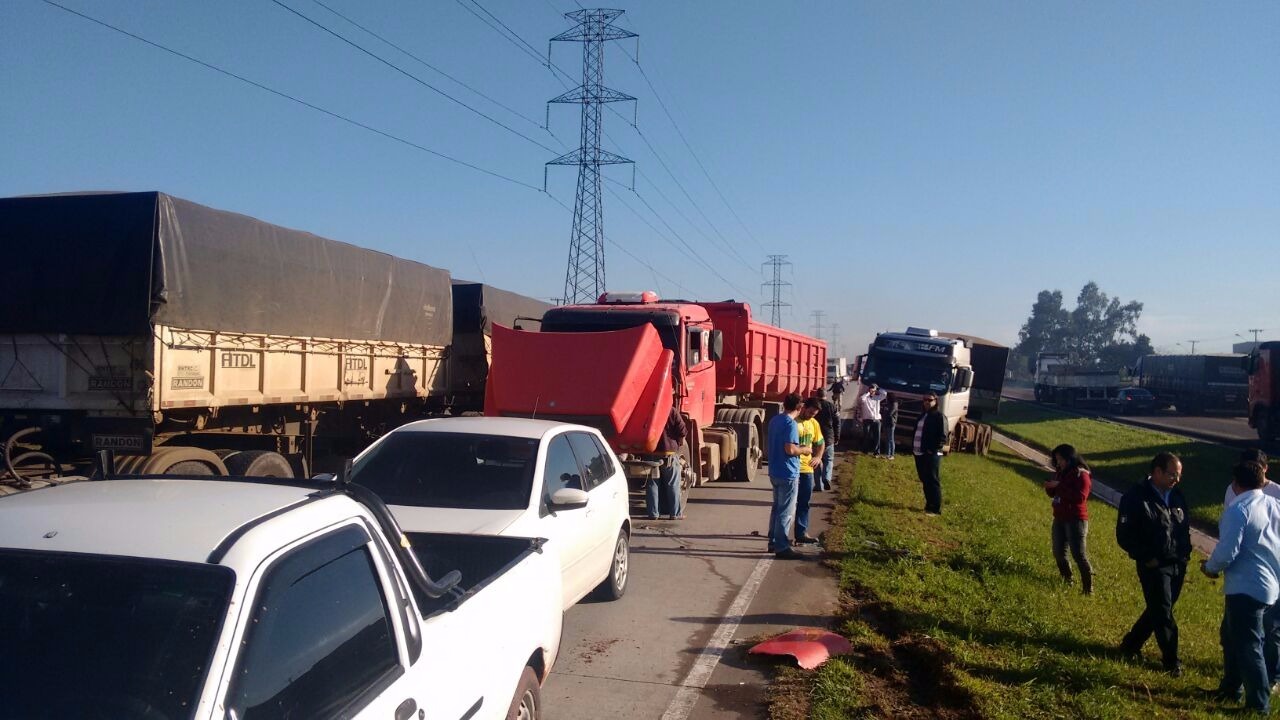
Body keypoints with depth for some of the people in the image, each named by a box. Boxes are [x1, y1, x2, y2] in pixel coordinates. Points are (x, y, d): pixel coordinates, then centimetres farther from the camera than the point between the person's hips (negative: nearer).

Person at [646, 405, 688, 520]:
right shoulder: (672, 411, -8)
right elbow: (682, 430, -13)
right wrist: (679, 443, 6)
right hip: (670, 452, -2)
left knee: (652, 485, 8)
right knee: (673, 485, 6)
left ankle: (653, 513, 9)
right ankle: (675, 513, 8)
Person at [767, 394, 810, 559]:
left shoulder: (775, 420, 9)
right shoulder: (791, 424, -18)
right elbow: (790, 449, -25)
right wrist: (805, 450, -8)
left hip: (774, 471, 9)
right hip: (788, 473, -9)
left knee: (776, 508, 18)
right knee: (786, 512, -2)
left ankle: (774, 542, 25)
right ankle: (782, 548, 2)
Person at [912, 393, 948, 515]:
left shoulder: (939, 417, -8)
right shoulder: (922, 415, 17)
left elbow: (943, 437, -14)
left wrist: (933, 450, -17)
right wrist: (913, 448, 13)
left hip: (931, 455, -8)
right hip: (919, 454, 8)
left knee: (933, 482, -5)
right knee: (925, 481, 14)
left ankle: (935, 509, 0)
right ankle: (929, 505, 23)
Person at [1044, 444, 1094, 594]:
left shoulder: (1081, 474, -13)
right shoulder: (1061, 472, 8)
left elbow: (1080, 497, -25)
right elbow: (1054, 494, 17)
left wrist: (1060, 486, -26)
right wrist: (1049, 487, -6)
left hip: (1075, 519, -8)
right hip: (1059, 518, 8)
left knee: (1079, 554, -8)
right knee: (1058, 552, 12)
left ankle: (1088, 587, 1)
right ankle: (1067, 580, 30)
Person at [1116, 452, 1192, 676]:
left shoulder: (1176, 495, 6)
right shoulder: (1136, 497, -16)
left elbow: (1185, 526, 19)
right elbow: (1124, 536, -15)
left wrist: (1185, 553, 6)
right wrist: (1146, 558, -16)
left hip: (1178, 565, 7)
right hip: (1154, 566, -7)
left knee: (1158, 610, 16)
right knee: (1163, 614, 1)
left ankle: (1131, 644, 33)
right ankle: (1171, 661, 16)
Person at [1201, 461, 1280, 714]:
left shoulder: (1238, 510, -19)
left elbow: (1227, 552, -22)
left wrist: (1210, 567, -3)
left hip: (1247, 587, -9)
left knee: (1248, 645, 2)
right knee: (1235, 636, 21)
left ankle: (1259, 703, 11)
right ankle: (1231, 687, 32)